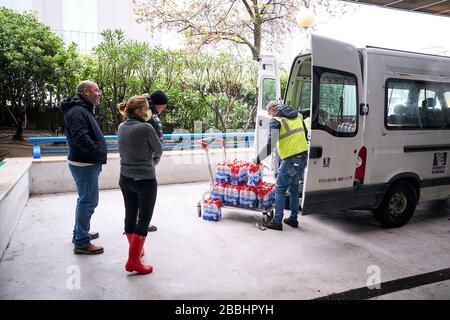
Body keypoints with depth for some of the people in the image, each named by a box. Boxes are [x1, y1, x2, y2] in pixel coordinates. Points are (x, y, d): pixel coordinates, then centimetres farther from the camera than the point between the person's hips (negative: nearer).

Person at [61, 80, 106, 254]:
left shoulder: (85, 110, 17)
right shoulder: (77, 111, -17)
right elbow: (81, 138, -28)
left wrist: (100, 156, 13)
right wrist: (99, 153, -26)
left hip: (89, 163, 11)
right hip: (84, 164, -11)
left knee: (85, 200, 21)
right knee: (88, 202, -5)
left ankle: (80, 233, 36)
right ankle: (82, 242, 5)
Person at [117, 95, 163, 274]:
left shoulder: (121, 127, 3)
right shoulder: (145, 128, -17)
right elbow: (159, 150, -4)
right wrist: (153, 162, 16)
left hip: (125, 178, 7)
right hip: (145, 180, -7)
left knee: (130, 215, 16)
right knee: (144, 219, 1)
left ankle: (136, 250, 34)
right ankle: (133, 261, 2)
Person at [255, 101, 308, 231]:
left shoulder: (275, 121, -5)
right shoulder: (298, 115, 17)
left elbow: (270, 145, -13)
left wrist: (258, 158, -3)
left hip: (290, 159, -7)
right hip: (304, 156, 7)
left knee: (280, 189, 2)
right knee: (294, 188, 18)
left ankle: (277, 221, 5)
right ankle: (293, 219, 25)